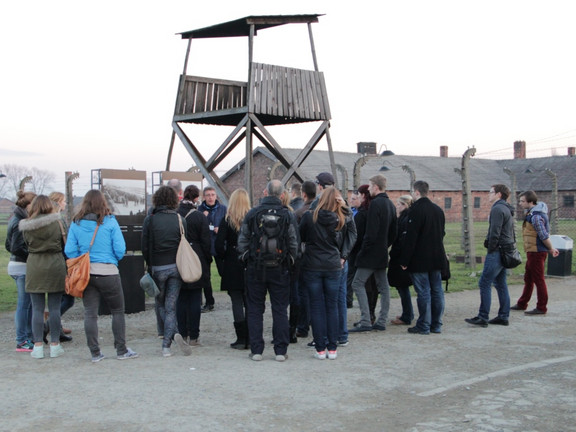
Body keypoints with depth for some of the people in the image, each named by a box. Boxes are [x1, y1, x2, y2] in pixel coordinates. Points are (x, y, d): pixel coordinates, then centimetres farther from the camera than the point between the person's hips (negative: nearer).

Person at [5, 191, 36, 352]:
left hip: (17, 264, 10)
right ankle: (22, 342, 3)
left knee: (28, 303, 16)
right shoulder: (21, 222, -17)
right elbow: (16, 247, -21)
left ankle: (29, 337, 23)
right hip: (23, 266, -10)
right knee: (24, 304, -3)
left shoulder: (16, 219, 13)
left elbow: (8, 245, 17)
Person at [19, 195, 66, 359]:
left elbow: (26, 244, 5)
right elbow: (65, 244, 0)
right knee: (54, 307, 6)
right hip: (55, 265, -1)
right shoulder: (57, 223, -5)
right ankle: (55, 345, 10)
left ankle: (38, 346, 7)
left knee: (37, 308, 6)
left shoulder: (26, 226, -1)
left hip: (34, 267, 1)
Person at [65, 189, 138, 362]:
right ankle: (121, 350, 13)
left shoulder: (76, 223, 2)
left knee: (90, 314, 7)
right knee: (118, 311, 9)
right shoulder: (110, 221, -5)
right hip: (108, 272, -3)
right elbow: (120, 249, -8)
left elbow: (69, 250, -1)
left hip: (85, 273, 3)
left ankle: (95, 353, 10)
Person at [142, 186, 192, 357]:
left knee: (161, 305, 13)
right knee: (170, 306, 6)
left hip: (158, 267, -2)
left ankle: (175, 333, -7)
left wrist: (150, 266, 10)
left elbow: (145, 247, -4)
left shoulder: (150, 220, -5)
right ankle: (166, 345, -3)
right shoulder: (179, 219, 0)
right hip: (176, 266, 2)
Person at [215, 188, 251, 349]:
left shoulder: (227, 221, -6)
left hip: (232, 266, -2)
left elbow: (219, 244, -11)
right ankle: (250, 339, 13)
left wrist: (224, 258, 6)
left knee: (237, 302, 2)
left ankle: (241, 339, 2)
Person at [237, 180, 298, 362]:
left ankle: (256, 350, 7)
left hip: (255, 269, 0)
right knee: (280, 310, 6)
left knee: (255, 309, 8)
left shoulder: (252, 214, -3)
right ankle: (280, 350, 7)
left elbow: (242, 241, 1)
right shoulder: (288, 216, -4)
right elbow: (294, 244, -1)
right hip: (279, 269, 0)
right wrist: (289, 261, 14)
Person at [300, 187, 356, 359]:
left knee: (317, 307, 4)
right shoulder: (341, 219, -4)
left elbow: (301, 237, 6)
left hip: (312, 267, -1)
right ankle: (332, 348, 10)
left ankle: (320, 349, 6)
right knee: (332, 306, 9)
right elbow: (352, 235, 4)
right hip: (333, 267, 1)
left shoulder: (309, 217, -7)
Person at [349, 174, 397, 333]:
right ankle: (381, 322, 15)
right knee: (383, 286, 11)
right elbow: (393, 232, 17)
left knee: (358, 284, -6)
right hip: (382, 254, 9)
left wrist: (363, 250, -13)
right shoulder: (390, 204, 12)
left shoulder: (375, 204, -16)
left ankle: (365, 322, -11)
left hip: (371, 253, -9)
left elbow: (371, 232, -21)